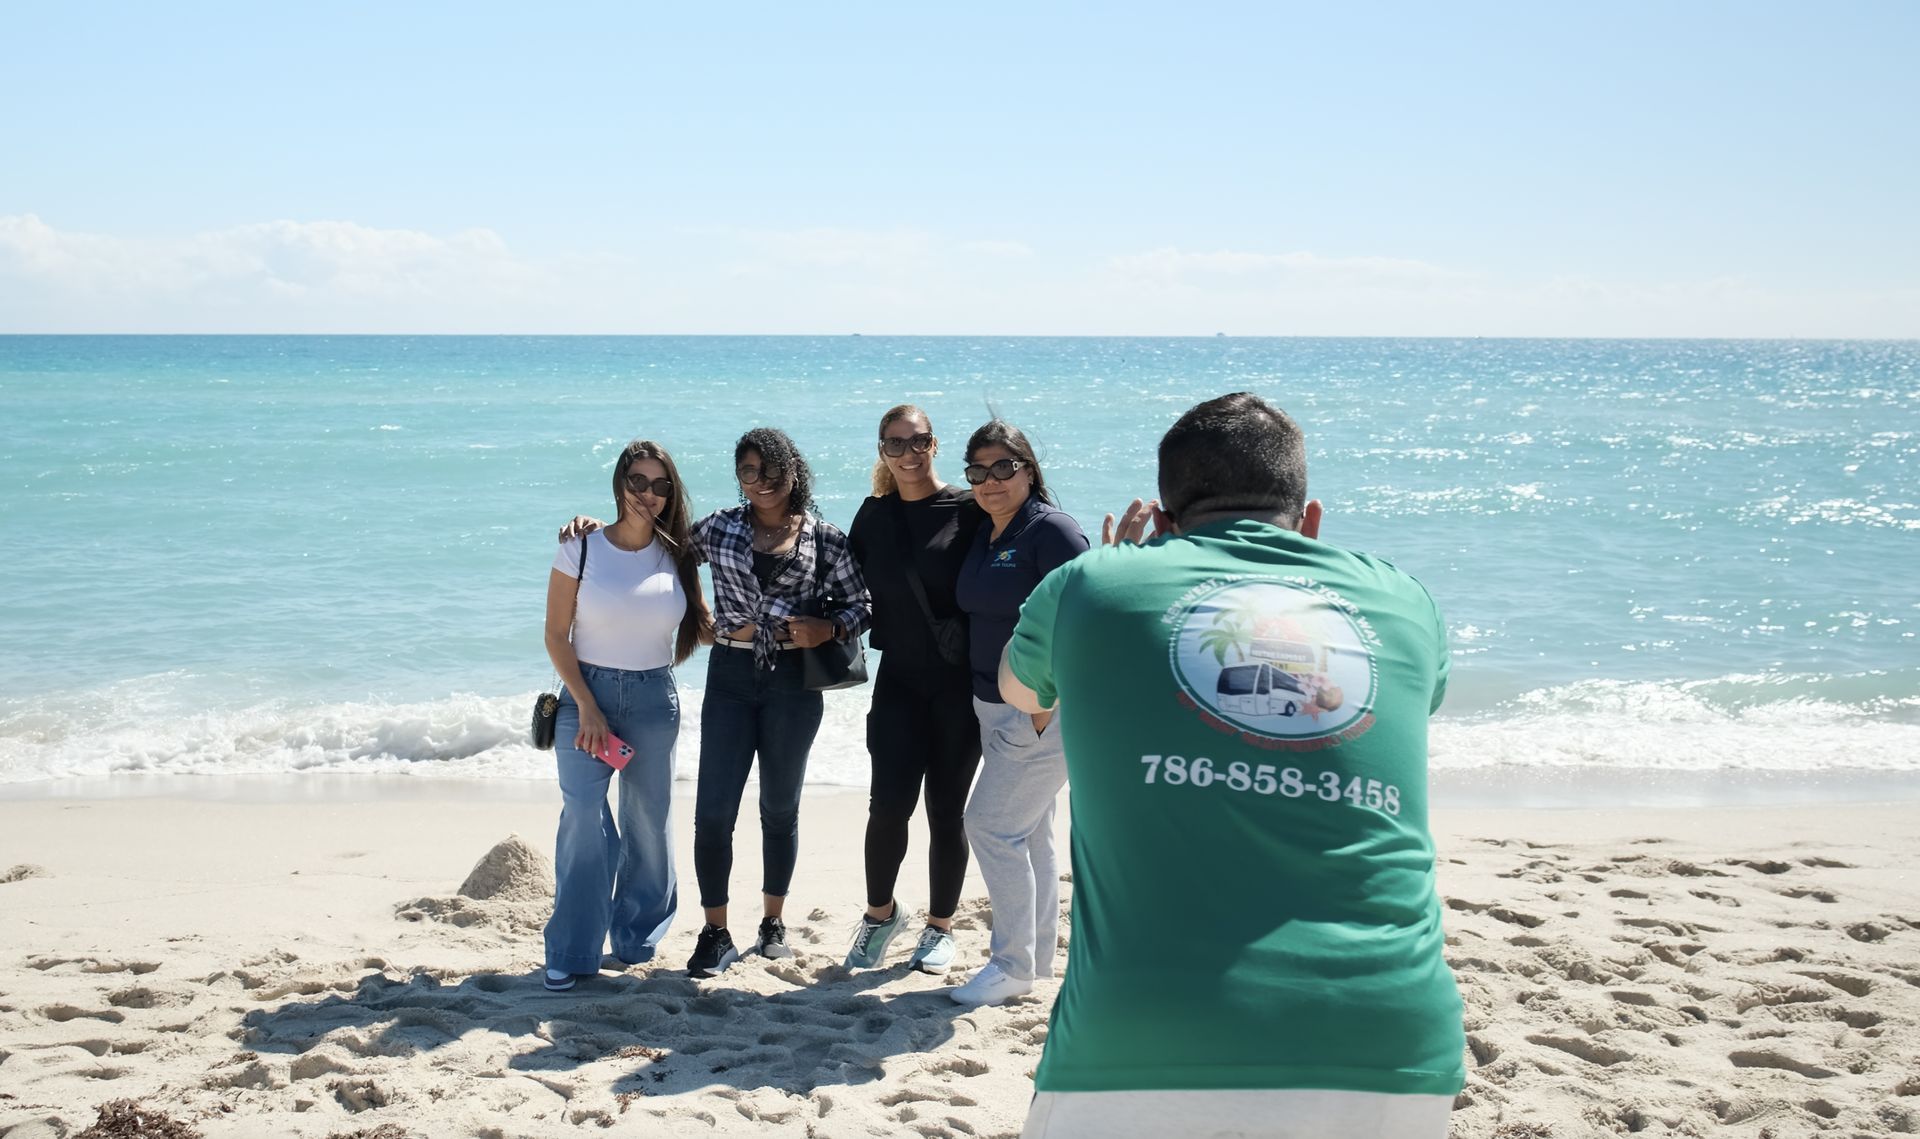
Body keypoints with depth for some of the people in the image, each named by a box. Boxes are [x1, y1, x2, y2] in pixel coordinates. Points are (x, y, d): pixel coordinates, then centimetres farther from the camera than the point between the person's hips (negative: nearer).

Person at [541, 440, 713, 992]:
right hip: (587, 693, -3)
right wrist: (587, 707, -10)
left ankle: (637, 938, 26)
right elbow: (556, 635, -4)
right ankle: (570, 953, -5)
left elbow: (702, 626, 10)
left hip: (654, 700, 3)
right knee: (584, 819, -13)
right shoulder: (581, 549, -6)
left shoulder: (676, 555, 2)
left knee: (649, 821, 8)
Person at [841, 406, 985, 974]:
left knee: (947, 810, 5)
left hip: (960, 680, -2)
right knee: (890, 802, -7)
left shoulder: (969, 509, -5)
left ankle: (940, 927, 23)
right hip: (900, 678, 2)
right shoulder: (874, 516, 8)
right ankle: (880, 912, 17)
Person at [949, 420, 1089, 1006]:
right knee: (1028, 833, 14)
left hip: (1042, 710, -8)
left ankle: (1014, 966, 3)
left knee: (992, 825, -8)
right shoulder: (983, 535, 11)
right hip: (995, 708, 8)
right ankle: (1038, 955, 24)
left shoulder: (1052, 531, -14)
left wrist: (1044, 709, -21)